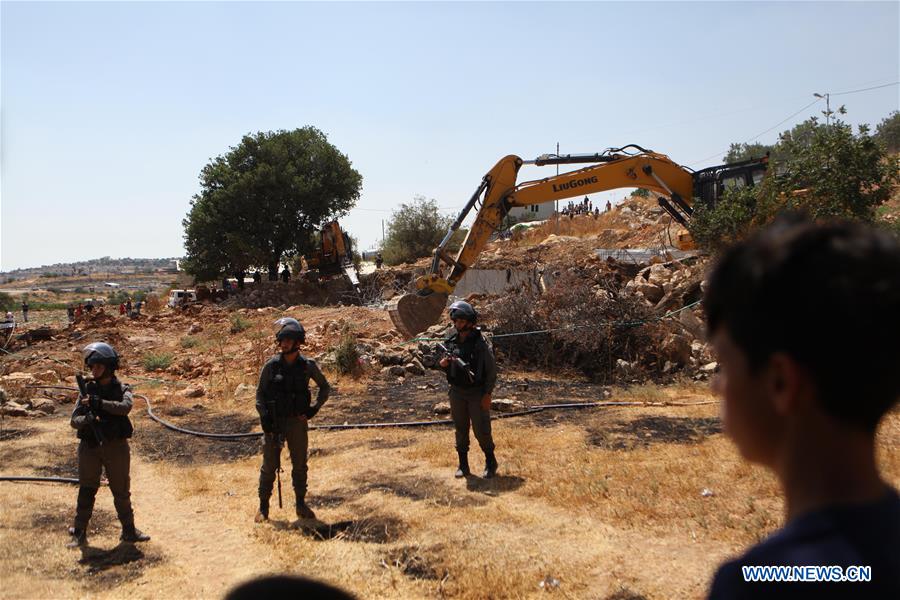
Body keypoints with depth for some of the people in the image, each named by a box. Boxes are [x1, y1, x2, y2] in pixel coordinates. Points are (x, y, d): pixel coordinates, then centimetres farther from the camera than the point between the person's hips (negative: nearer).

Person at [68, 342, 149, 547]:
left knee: (121, 491, 7)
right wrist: (88, 418, -22)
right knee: (86, 491, 7)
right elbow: (74, 420, -1)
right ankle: (79, 534, 18)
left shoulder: (122, 389, 0)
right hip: (90, 447, 1)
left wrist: (99, 403, -29)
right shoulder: (87, 390, 4)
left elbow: (125, 407, -21)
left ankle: (129, 531, 19)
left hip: (116, 447, -1)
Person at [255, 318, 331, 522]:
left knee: (300, 466, 10)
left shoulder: (308, 366, -3)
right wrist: (264, 416, -11)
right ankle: (263, 507, 18)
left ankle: (301, 505, 24)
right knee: (269, 466, 5)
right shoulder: (271, 365, -6)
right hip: (274, 423, -1)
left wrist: (315, 408, -1)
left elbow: (325, 387, 10)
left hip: (297, 422, 1)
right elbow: (260, 393, 1)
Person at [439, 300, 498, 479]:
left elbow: (492, 370, -11)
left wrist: (487, 394, -15)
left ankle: (490, 463, 19)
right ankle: (463, 465, 21)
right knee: (461, 430, 11)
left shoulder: (479, 343, -13)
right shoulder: (451, 342, 3)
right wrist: (444, 364, -9)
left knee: (481, 430, -1)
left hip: (477, 393, -5)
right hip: (456, 392, 5)